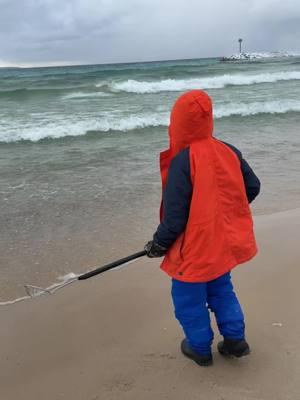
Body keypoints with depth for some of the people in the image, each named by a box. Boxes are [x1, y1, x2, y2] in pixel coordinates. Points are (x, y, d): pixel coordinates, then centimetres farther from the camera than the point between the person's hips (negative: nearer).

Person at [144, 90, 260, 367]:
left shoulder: (182, 162, -23)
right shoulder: (229, 151, -4)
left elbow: (174, 216, -21)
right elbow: (253, 187, 7)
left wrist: (159, 244, -4)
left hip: (195, 248, -6)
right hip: (226, 242, 7)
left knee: (189, 299, 15)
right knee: (221, 289, 26)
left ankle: (200, 348, 30)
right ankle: (235, 339, 31)